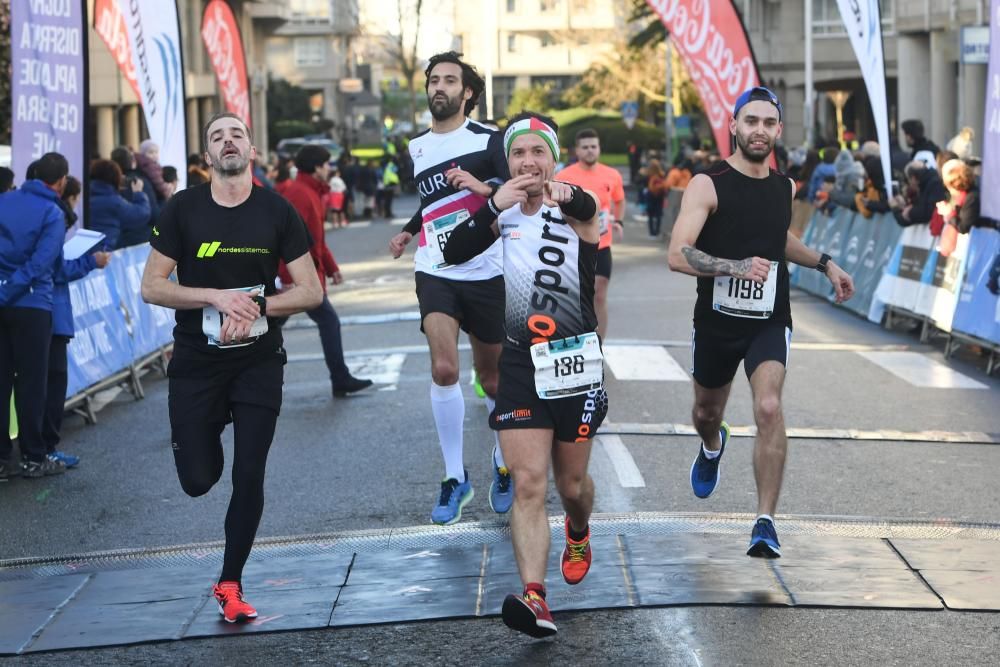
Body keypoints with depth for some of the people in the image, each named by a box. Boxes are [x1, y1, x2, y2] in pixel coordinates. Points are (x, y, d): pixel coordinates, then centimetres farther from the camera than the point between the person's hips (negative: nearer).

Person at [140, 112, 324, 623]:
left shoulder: (276, 211, -4)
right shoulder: (183, 209, -5)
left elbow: (311, 292, -3)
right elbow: (151, 286, -5)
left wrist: (256, 306, -17)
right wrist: (218, 297, -18)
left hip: (258, 362, 0)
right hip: (195, 363, 0)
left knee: (248, 477, -4)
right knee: (199, 480, 1)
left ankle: (230, 585, 14)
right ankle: (208, 428, 38)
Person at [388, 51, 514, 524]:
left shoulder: (489, 140, -5)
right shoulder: (416, 147, 12)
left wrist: (483, 187, -31)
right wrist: (409, 231, 26)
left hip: (486, 273, -2)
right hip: (435, 273, 3)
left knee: (492, 378, 8)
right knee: (444, 368, -18)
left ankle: (503, 462, 34)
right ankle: (455, 478, -7)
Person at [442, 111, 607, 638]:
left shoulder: (574, 209, -7)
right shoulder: (506, 211, 4)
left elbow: (589, 210, -33)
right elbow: (454, 253, -12)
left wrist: (569, 196, -56)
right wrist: (493, 207, -27)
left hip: (576, 366, -2)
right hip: (521, 364, 2)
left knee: (571, 484, 12)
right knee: (528, 484, -11)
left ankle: (578, 533, 46)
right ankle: (534, 599, -20)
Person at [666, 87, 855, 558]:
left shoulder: (785, 188, 4)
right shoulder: (707, 185, -13)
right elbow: (678, 256, -23)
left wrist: (824, 264, 18)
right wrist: (737, 267, -34)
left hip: (769, 321, 1)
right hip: (717, 320, -1)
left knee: (768, 408, -21)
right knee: (707, 412, 20)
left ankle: (766, 523, -16)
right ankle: (713, 447, 59)